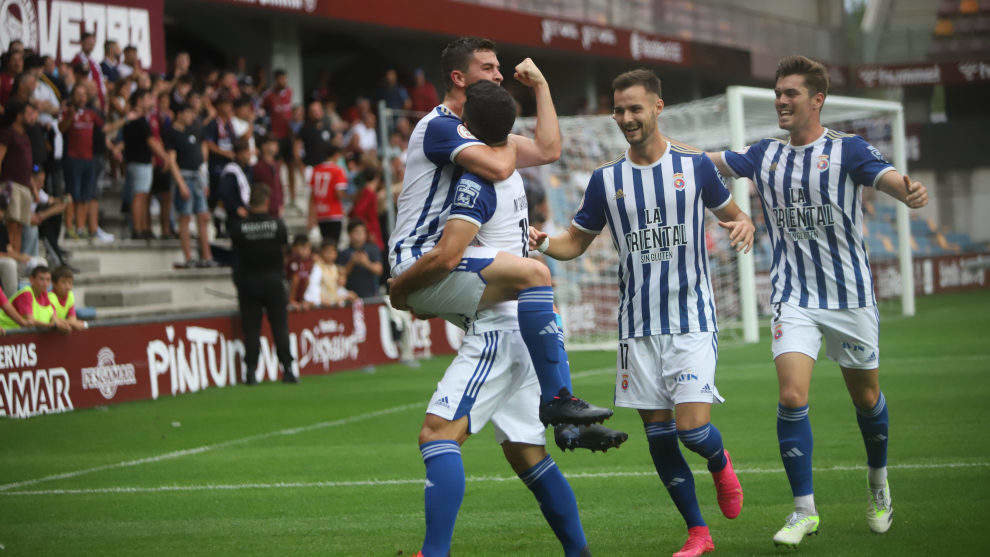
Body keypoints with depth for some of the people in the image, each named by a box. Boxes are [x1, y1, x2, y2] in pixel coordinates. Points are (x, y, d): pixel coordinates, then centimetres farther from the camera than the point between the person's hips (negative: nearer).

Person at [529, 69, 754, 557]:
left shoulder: (695, 167, 1)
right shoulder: (606, 180, 6)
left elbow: (733, 214, 14)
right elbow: (575, 242, 13)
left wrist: (743, 225, -10)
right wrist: (543, 243, -8)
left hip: (692, 319, -3)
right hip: (638, 328, 3)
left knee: (693, 429, -13)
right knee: (659, 434, 2)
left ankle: (720, 464, 23)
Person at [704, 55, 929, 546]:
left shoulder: (847, 150, -7)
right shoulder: (766, 155, 6)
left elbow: (887, 177, -23)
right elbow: (712, 160, 17)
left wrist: (910, 192, -46)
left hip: (850, 297, -2)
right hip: (793, 298, 2)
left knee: (866, 397, 11)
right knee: (792, 396, -14)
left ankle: (879, 485, 39)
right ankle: (804, 510, -4)